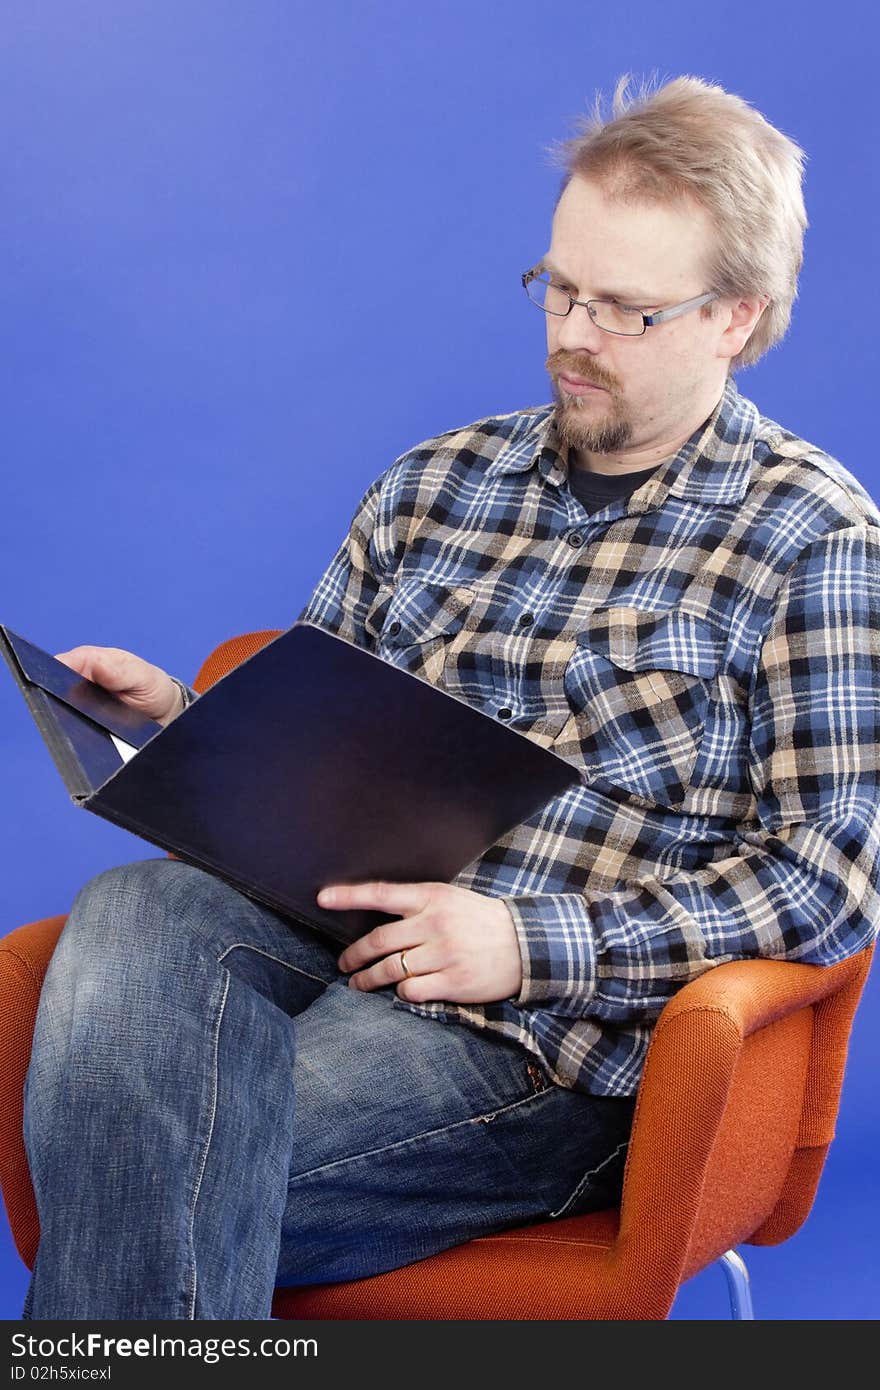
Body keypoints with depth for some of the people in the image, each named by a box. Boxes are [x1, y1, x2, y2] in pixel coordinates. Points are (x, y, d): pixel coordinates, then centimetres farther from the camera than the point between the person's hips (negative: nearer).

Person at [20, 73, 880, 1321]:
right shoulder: (435, 484, 17)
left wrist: (531, 942, -15)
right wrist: (186, 730, 0)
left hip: (553, 1038, -5)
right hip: (338, 927, 5)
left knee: (140, 1169, -26)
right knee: (133, 913, -30)